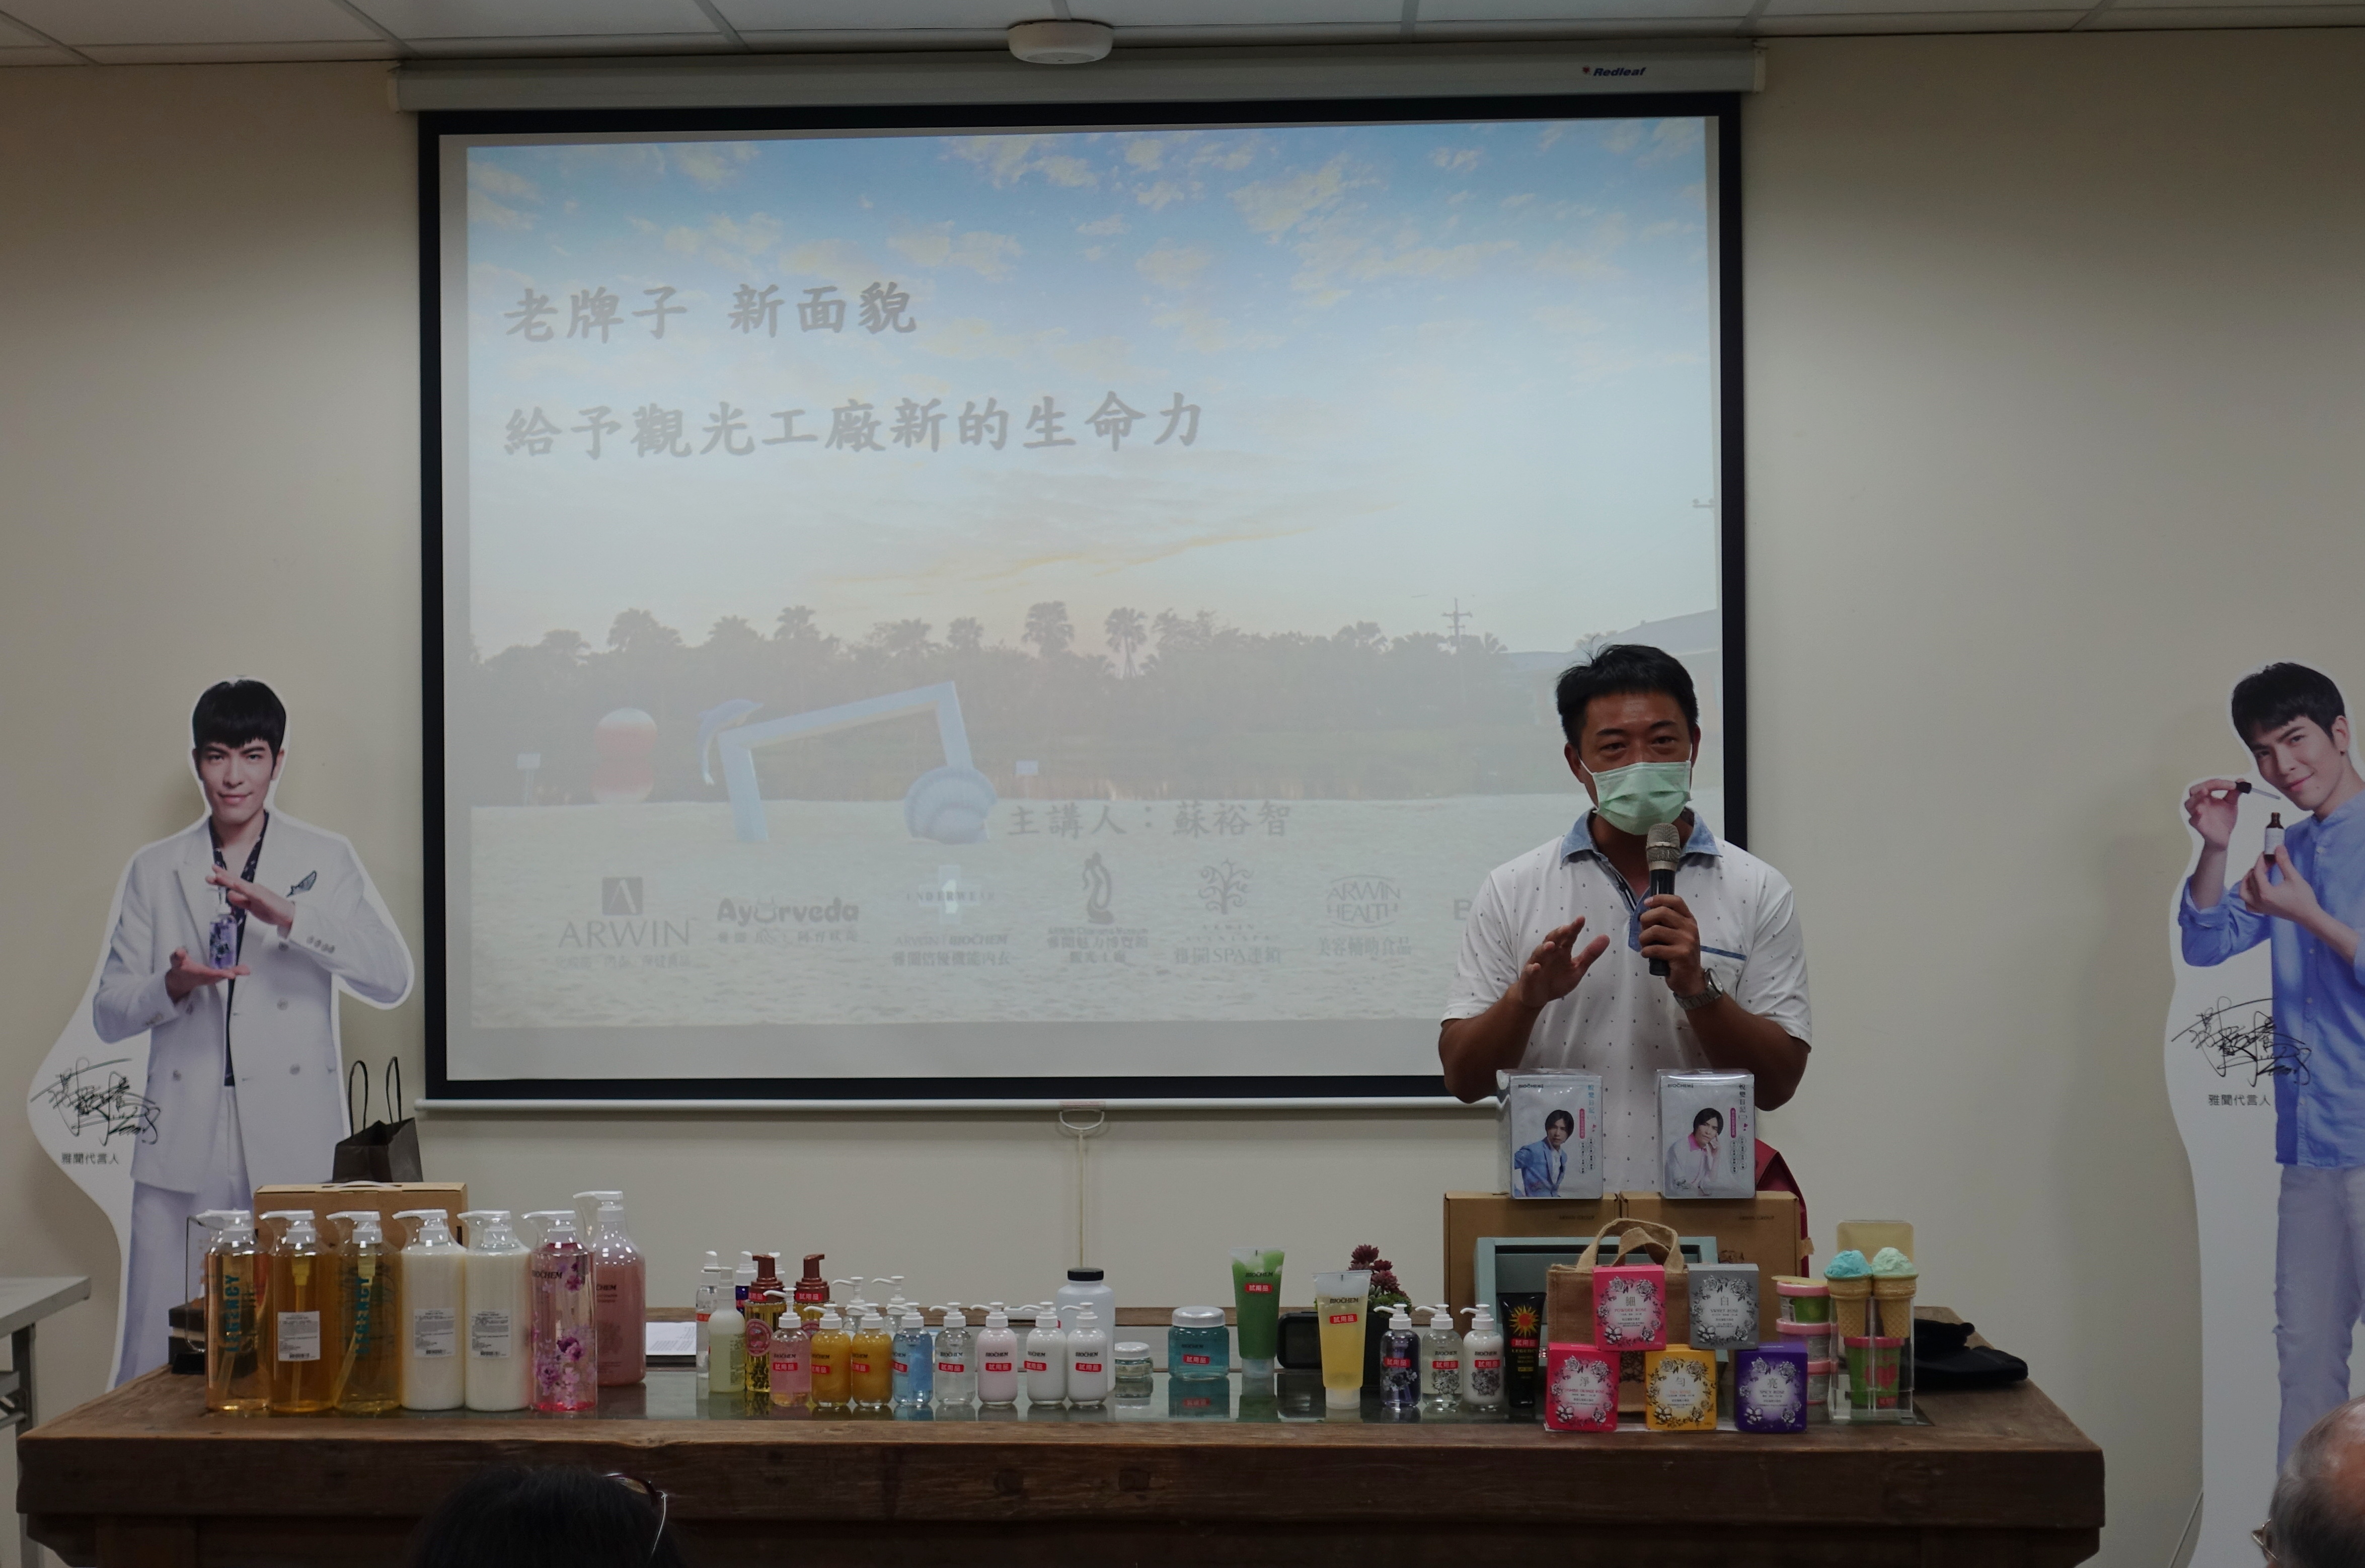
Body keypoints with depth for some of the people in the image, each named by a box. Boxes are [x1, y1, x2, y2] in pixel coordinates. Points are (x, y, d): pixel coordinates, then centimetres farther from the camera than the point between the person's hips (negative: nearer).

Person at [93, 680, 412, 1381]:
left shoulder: (326, 861, 10)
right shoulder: (154, 870, 15)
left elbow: (393, 979, -3)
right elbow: (108, 1012, 13)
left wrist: (288, 916, -15)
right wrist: (174, 986, -9)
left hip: (294, 1143, -1)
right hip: (184, 1145, 2)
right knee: (156, 1360, -3)